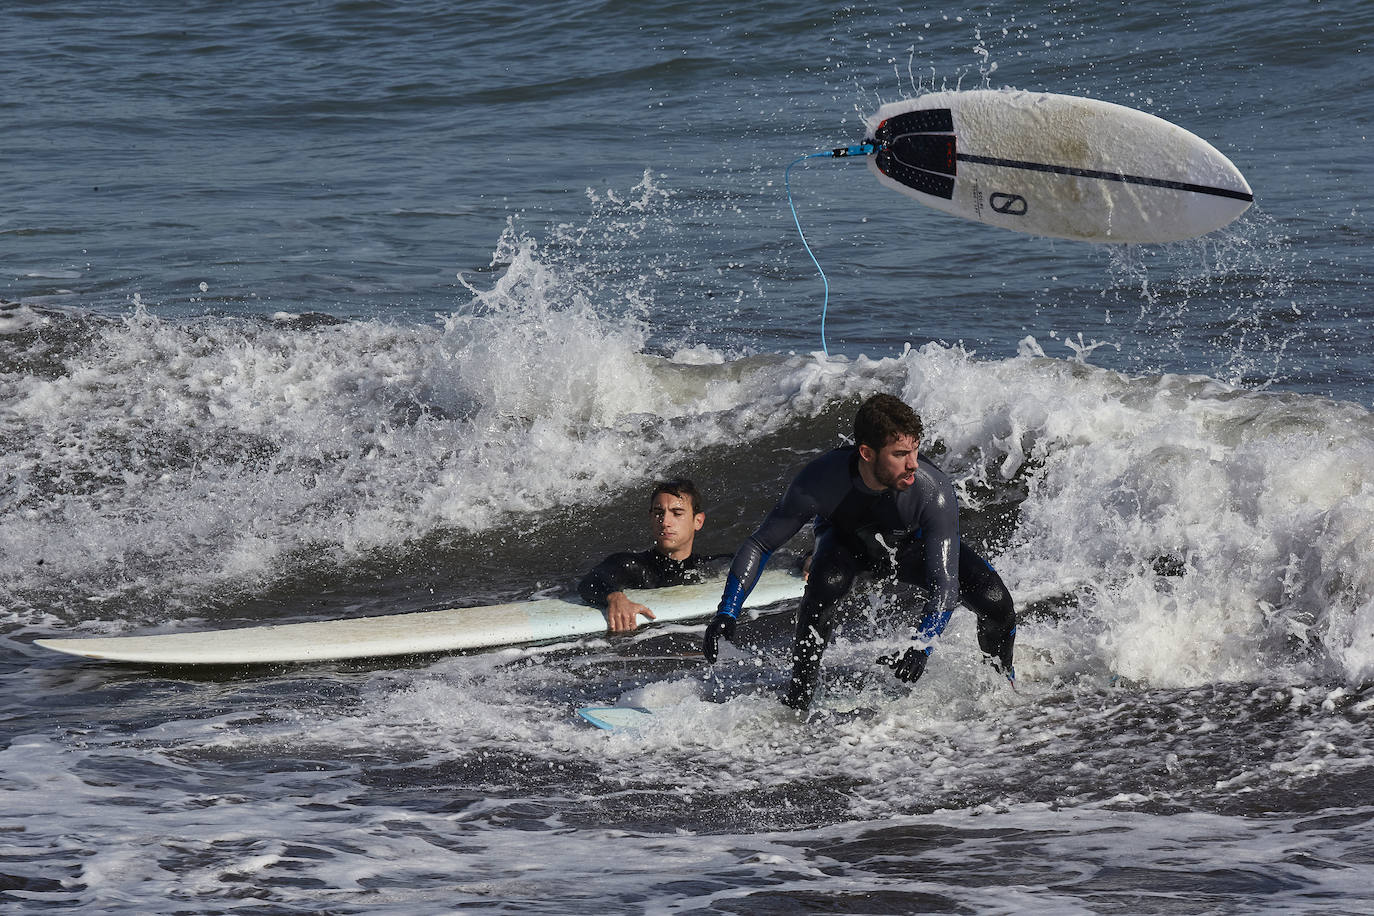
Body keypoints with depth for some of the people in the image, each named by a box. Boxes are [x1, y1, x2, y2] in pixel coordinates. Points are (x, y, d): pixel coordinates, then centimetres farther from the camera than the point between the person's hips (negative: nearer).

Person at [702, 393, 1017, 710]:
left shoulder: (934, 490, -39)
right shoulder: (820, 480, -37)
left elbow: (945, 585, -40)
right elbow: (758, 544, -25)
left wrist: (921, 647, -57)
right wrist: (726, 613, -35)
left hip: (914, 545, 0)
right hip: (848, 541, 0)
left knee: (995, 601, -20)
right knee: (828, 581, -36)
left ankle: (1003, 679, 14)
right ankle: (797, 701, -20)